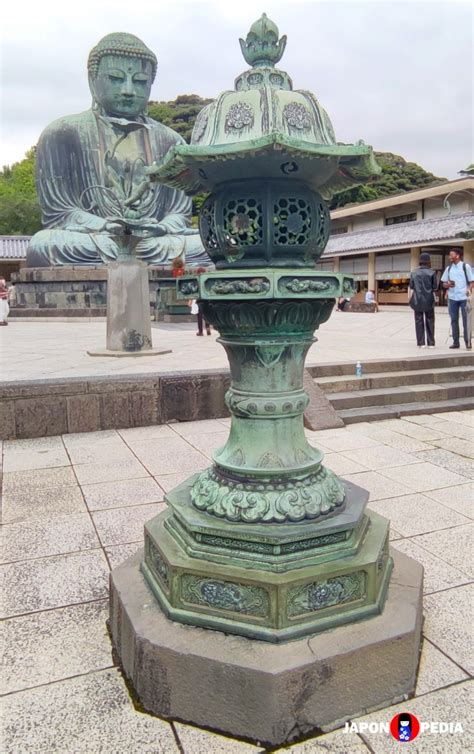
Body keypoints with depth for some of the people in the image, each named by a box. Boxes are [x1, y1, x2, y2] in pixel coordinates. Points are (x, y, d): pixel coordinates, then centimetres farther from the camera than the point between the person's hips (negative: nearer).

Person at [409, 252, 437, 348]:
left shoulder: (414, 273, 1)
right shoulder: (432, 272, -4)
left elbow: (411, 286, 4)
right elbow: (435, 287, -4)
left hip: (417, 300, 1)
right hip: (429, 300, -1)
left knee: (419, 321, 5)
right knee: (430, 321, 7)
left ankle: (421, 343, 3)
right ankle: (431, 343, 7)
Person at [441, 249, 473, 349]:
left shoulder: (466, 266, 0)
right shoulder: (448, 268, 11)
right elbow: (444, 283, 15)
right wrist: (448, 285, -7)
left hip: (464, 297, -4)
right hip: (452, 298, 4)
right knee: (454, 320, 7)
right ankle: (455, 342, 13)